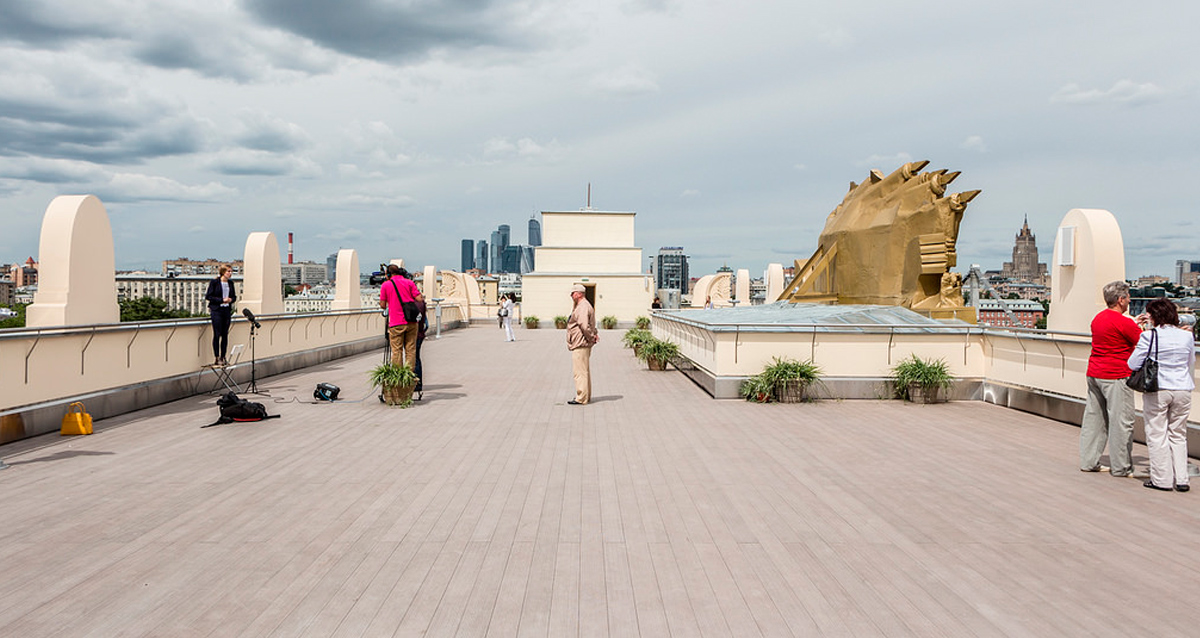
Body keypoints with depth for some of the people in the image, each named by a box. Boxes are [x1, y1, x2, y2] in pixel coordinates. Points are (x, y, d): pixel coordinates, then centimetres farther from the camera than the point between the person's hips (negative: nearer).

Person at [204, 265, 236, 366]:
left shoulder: (230, 283, 10)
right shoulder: (214, 282, -6)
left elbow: (234, 296, 18)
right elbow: (208, 296, -7)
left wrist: (231, 299, -5)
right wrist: (221, 300, -15)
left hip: (227, 311, 5)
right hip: (217, 311, -5)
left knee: (225, 334, 6)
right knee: (217, 334, -4)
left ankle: (223, 358, 12)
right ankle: (216, 358, 2)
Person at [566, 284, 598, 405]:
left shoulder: (582, 307, -17)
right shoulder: (583, 306, 18)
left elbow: (584, 326, -27)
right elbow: (591, 324, 26)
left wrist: (592, 337, -15)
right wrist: (595, 334, 11)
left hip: (580, 344, -11)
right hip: (582, 344, 11)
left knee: (580, 372, -8)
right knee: (585, 371, 17)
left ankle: (581, 398, -5)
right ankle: (586, 396, 25)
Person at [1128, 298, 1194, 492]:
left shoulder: (1149, 336, -11)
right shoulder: (1187, 336, 2)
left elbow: (1133, 364, -7)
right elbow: (1191, 365, 15)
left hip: (1157, 390, -4)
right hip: (1182, 390, 4)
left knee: (1157, 435, 5)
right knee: (1178, 435, 13)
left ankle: (1162, 479, 7)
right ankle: (1181, 479, 12)